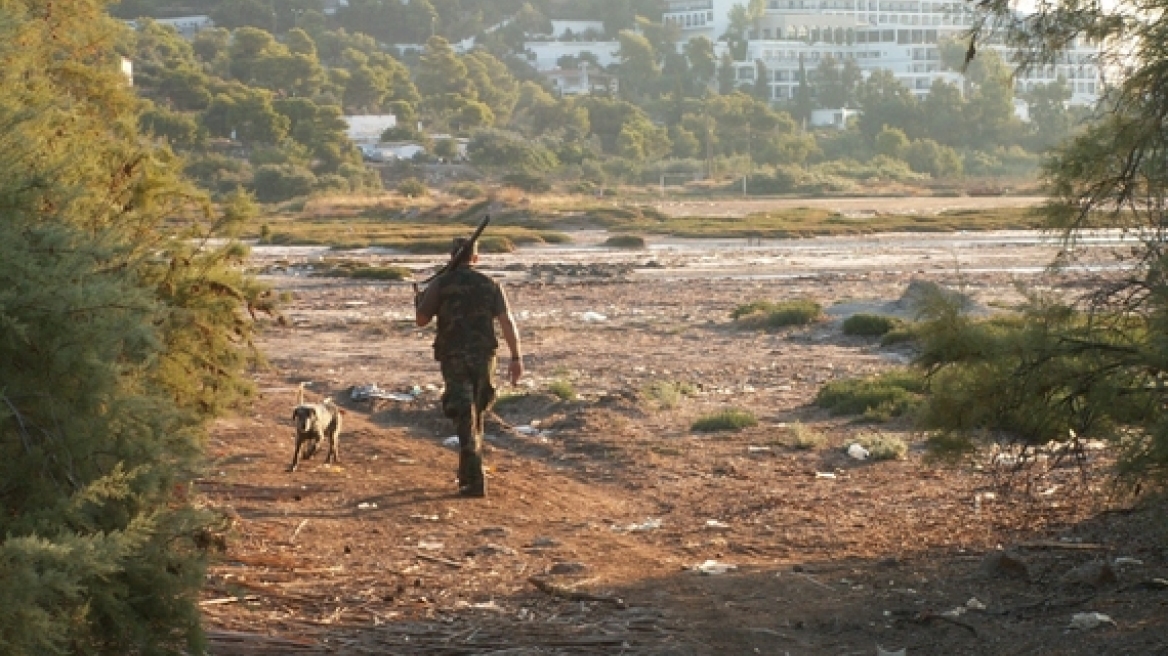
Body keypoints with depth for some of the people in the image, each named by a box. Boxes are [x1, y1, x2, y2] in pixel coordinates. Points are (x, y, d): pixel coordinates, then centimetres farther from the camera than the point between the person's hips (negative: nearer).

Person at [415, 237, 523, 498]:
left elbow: (421, 320, 3)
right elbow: (507, 321, -5)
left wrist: (421, 299, 25)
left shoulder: (440, 284, -2)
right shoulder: (491, 285, 5)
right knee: (476, 415, 20)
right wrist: (516, 357, -7)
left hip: (453, 359, -3)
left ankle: (475, 481, -16)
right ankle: (469, 474, 29)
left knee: (465, 418, -5)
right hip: (483, 357, 3)